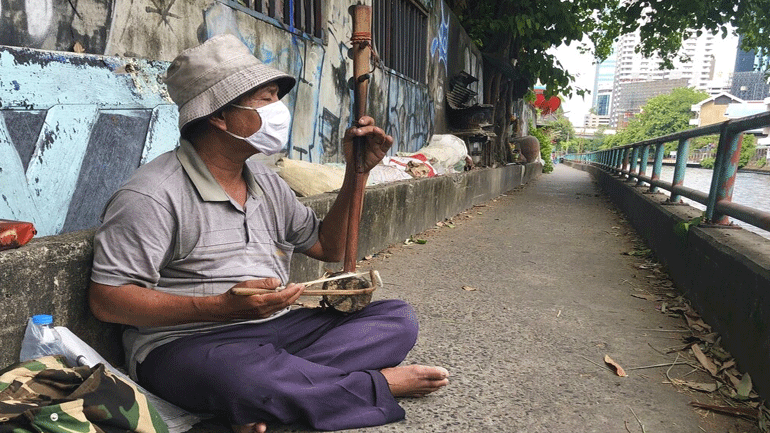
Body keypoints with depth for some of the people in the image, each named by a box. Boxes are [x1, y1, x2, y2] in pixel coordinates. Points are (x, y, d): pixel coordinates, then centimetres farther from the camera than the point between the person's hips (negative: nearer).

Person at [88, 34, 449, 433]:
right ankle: (379, 385, -14)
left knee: (397, 318, -6)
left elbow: (329, 247, 16)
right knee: (240, 376, -42)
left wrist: (356, 171, 7)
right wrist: (223, 306, -23)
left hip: (278, 328, 7)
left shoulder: (267, 183, 13)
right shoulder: (152, 195, -11)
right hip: (188, 344, -6)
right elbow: (106, 298, -13)